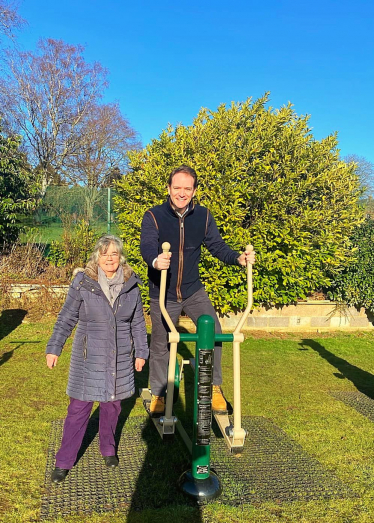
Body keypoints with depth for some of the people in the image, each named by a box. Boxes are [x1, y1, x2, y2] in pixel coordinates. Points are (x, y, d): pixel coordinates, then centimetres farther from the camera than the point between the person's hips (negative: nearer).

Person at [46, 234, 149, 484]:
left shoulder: (131, 285, -2)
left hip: (120, 359, 3)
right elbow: (66, 318, -3)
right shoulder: (83, 283, -10)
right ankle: (64, 462, 18)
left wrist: (141, 352, 8)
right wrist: (54, 348, -2)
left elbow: (138, 323, 7)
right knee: (79, 408, 3)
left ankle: (108, 448, 38)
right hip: (88, 358, -2)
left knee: (113, 405, 15)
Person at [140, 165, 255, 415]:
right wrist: (155, 261, -52)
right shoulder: (154, 216, -13)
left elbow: (217, 245, -3)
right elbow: (147, 245, -28)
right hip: (163, 294, -2)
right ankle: (158, 393, 32)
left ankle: (214, 387, 11)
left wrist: (238, 258, -24)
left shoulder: (203, 216, -3)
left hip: (194, 291, 2)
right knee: (160, 346, 10)